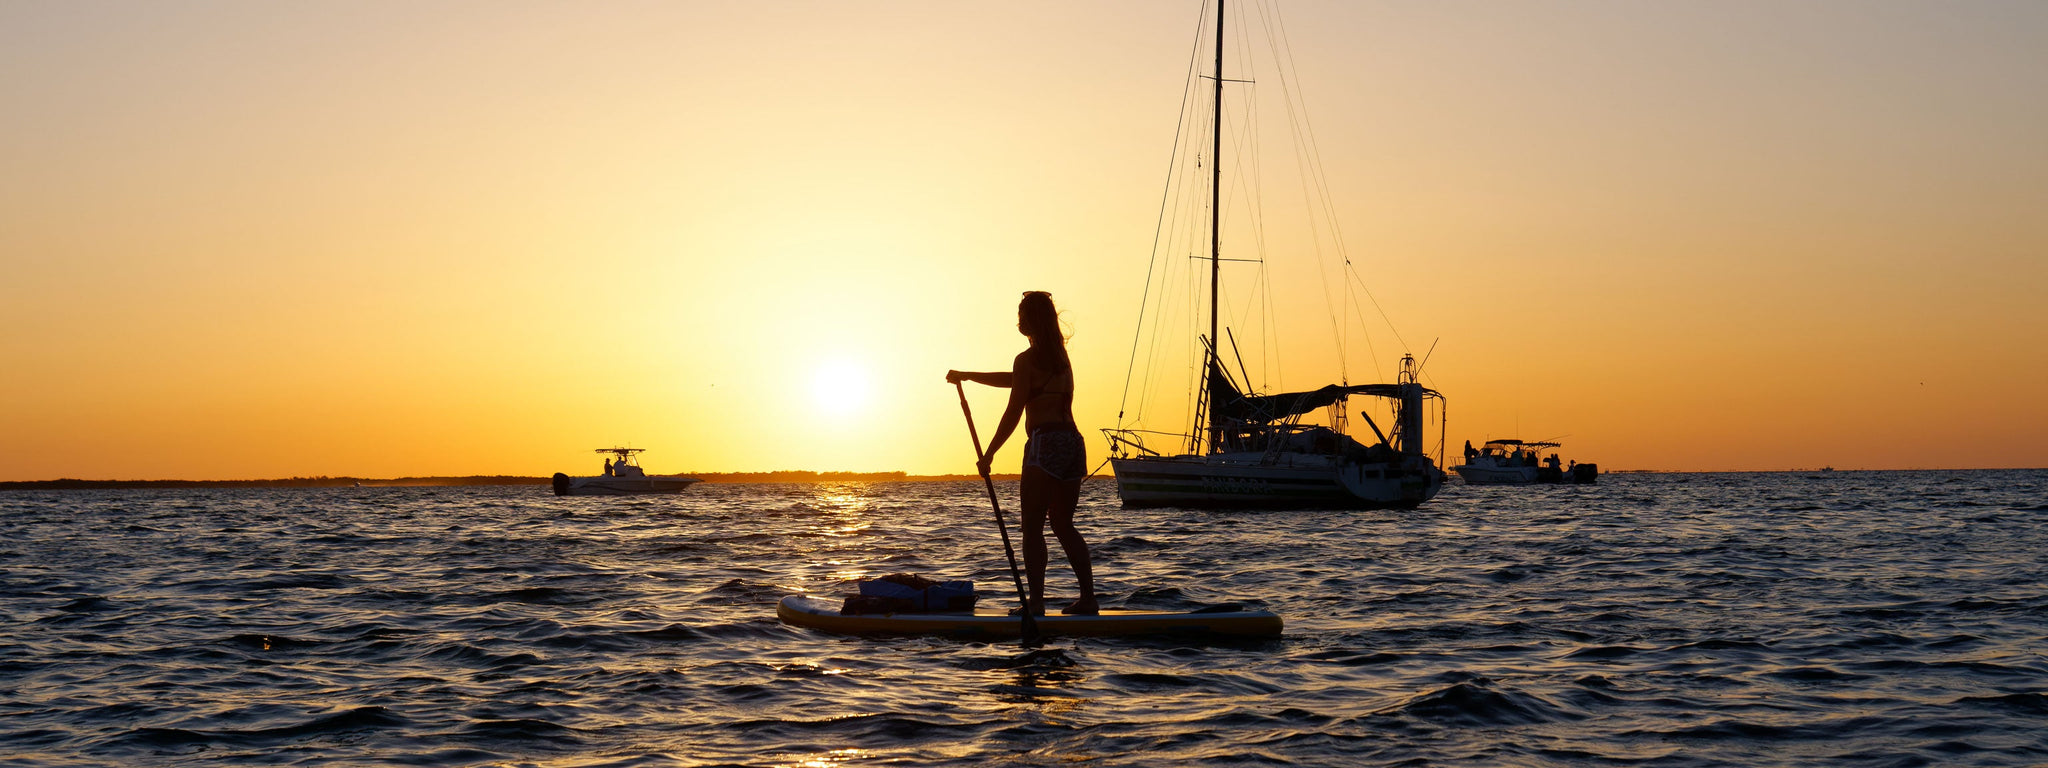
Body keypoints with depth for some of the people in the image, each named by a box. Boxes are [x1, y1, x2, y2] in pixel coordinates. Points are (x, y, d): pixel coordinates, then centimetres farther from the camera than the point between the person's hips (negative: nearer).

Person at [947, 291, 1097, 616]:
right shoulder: (1061, 357, 19)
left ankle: (1036, 601, -11)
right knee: (1064, 525, 15)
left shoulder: (1027, 359, -5)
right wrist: (967, 376, 41)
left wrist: (988, 454, 0)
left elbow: (1013, 413, -8)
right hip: (1073, 442, 8)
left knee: (1033, 527, -4)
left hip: (1045, 443, -8)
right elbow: (1017, 380, 33)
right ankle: (1088, 596, 10)